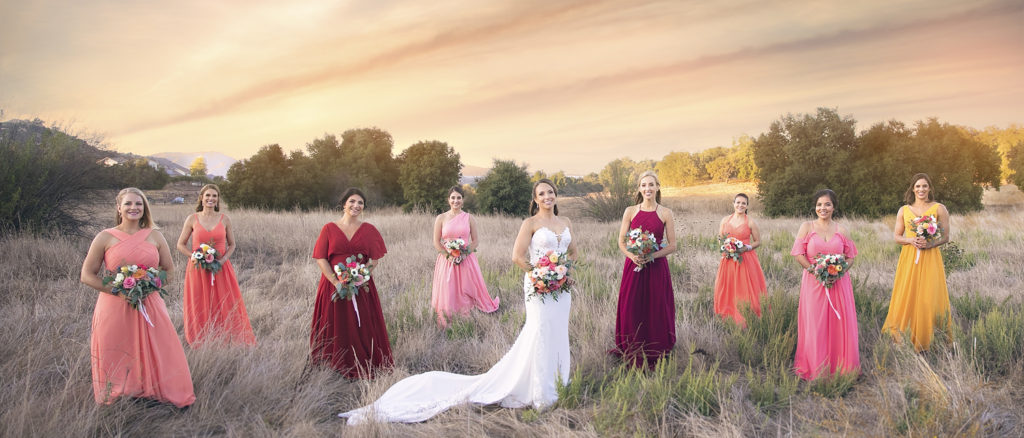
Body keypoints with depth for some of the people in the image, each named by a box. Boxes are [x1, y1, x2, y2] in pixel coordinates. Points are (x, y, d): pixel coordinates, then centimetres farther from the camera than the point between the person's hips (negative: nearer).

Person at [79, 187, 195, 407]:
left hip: (149, 306, 2)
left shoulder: (155, 237, 7)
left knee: (156, 357, 2)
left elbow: (169, 270, 13)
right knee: (116, 362, 3)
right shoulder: (106, 237, 0)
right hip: (114, 308, -2)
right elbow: (87, 275, 1)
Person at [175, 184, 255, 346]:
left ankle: (225, 342, 10)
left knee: (225, 308, 1)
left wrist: (223, 260, -9)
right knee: (200, 310, 3)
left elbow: (232, 245, 9)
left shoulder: (225, 219, 3)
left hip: (221, 269, 1)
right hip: (198, 269, -1)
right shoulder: (192, 219, 1)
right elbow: (181, 245, 6)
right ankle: (200, 344, 13)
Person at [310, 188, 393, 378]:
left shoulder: (369, 230, 5)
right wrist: (336, 281, -14)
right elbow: (320, 258, -3)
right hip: (333, 286, 0)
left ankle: (363, 368, 12)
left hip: (362, 288, 1)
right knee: (335, 327, 5)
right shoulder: (329, 229, 2)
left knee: (362, 327, 1)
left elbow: (375, 259, 2)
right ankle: (336, 366, 17)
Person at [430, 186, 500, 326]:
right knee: (447, 292, 1)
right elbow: (436, 243, 1)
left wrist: (464, 254, -10)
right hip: (447, 261, -1)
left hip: (466, 260, 1)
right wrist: (449, 255, -11)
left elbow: (475, 241, 4)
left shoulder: (469, 218, 3)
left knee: (468, 290, 2)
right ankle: (444, 324, 11)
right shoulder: (441, 218, 1)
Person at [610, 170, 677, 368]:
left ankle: (654, 356, 16)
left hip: (657, 268, -1)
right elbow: (621, 242, 6)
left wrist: (652, 255, -15)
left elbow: (672, 246, 0)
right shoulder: (630, 211, 5)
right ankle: (632, 356, 17)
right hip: (633, 266, 1)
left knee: (657, 310, 2)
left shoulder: (665, 213, 1)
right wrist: (632, 255, -14)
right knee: (631, 309, 3)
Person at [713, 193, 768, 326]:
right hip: (728, 260, 3)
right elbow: (720, 239, 15)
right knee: (727, 291, 4)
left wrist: (746, 248, -13)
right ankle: (729, 319, 14)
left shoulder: (750, 223, -1)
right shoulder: (725, 220, 8)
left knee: (746, 290, -4)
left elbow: (758, 242, 4)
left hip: (746, 260, -3)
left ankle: (746, 320, 2)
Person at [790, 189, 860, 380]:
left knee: (841, 323, 3)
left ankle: (842, 368, 17)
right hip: (814, 282, -2)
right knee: (815, 325, 0)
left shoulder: (842, 230, 8)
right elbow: (798, 253, -2)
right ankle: (816, 370, 11)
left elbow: (850, 257, 9)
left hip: (839, 283, 2)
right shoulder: (807, 227, 2)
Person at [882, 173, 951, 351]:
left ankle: (927, 340, 6)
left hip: (930, 258, -2)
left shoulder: (939, 208, 3)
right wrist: (911, 240, -10)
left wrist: (929, 243, -16)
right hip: (909, 258, 2)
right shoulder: (904, 210, 9)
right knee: (907, 297, 1)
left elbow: (946, 236, 2)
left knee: (929, 299, -3)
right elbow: (896, 236, 10)